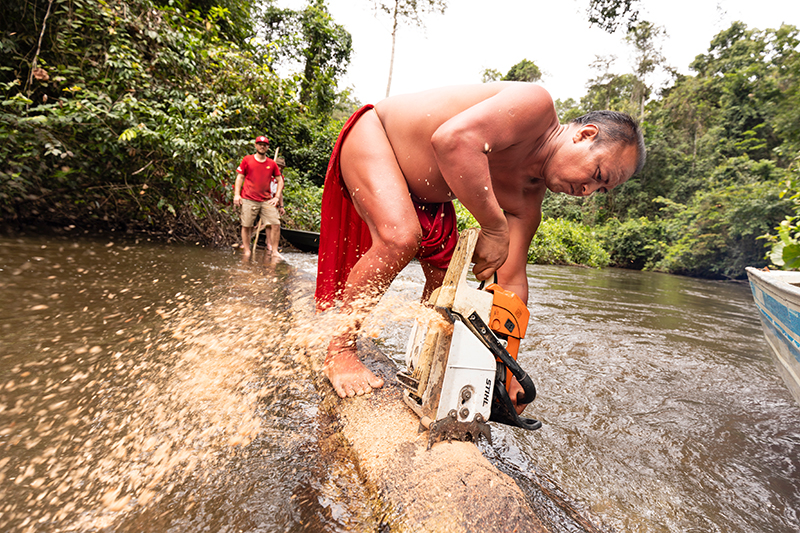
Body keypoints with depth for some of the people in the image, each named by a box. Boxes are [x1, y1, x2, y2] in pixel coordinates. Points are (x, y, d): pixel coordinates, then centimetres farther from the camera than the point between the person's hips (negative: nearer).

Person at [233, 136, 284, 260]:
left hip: (267, 201, 2)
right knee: (246, 225, 0)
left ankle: (274, 251, 0)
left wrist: (277, 197, 5)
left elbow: (280, 180, 15)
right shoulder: (247, 160, 6)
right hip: (248, 200, -1)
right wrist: (237, 194, -1)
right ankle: (247, 250, 13)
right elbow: (240, 177, 7)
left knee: (276, 224, -8)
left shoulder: (272, 164, 10)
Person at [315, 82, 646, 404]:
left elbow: (511, 281, -7)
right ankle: (338, 349, -12)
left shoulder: (528, 198, -6)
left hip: (426, 191, 8)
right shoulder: (537, 105, -26)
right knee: (401, 238, -33)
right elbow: (453, 139, -45)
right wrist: (494, 227, -40)